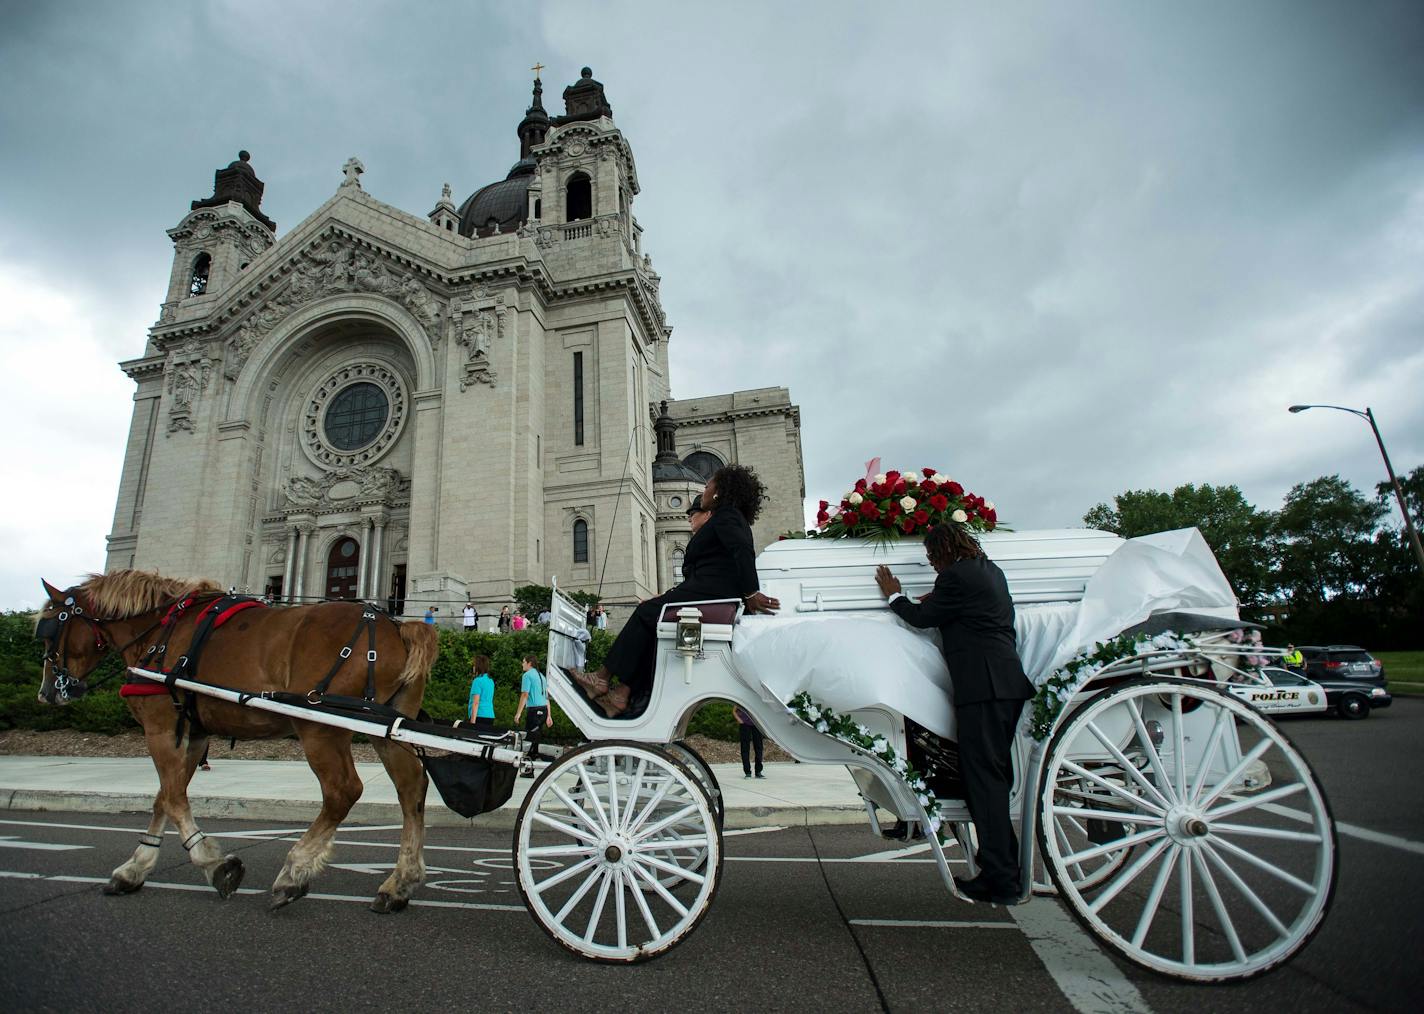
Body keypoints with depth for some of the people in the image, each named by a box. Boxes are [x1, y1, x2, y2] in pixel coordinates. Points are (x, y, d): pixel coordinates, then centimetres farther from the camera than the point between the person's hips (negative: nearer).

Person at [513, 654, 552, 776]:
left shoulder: (528, 675, -6)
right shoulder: (541, 675, 19)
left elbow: (525, 695, -14)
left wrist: (518, 713, -13)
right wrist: (548, 715, 22)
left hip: (533, 710, -8)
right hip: (543, 709, 8)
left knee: (530, 739, -3)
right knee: (537, 738, 13)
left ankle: (529, 769, -3)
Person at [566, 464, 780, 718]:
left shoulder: (726, 516, -2)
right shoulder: (732, 519, 29)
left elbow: (744, 551, -18)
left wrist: (751, 593, -25)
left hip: (710, 591, -9)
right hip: (717, 595, 9)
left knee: (646, 613, -7)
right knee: (650, 622, 3)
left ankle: (603, 677, -4)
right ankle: (625, 695, -6)